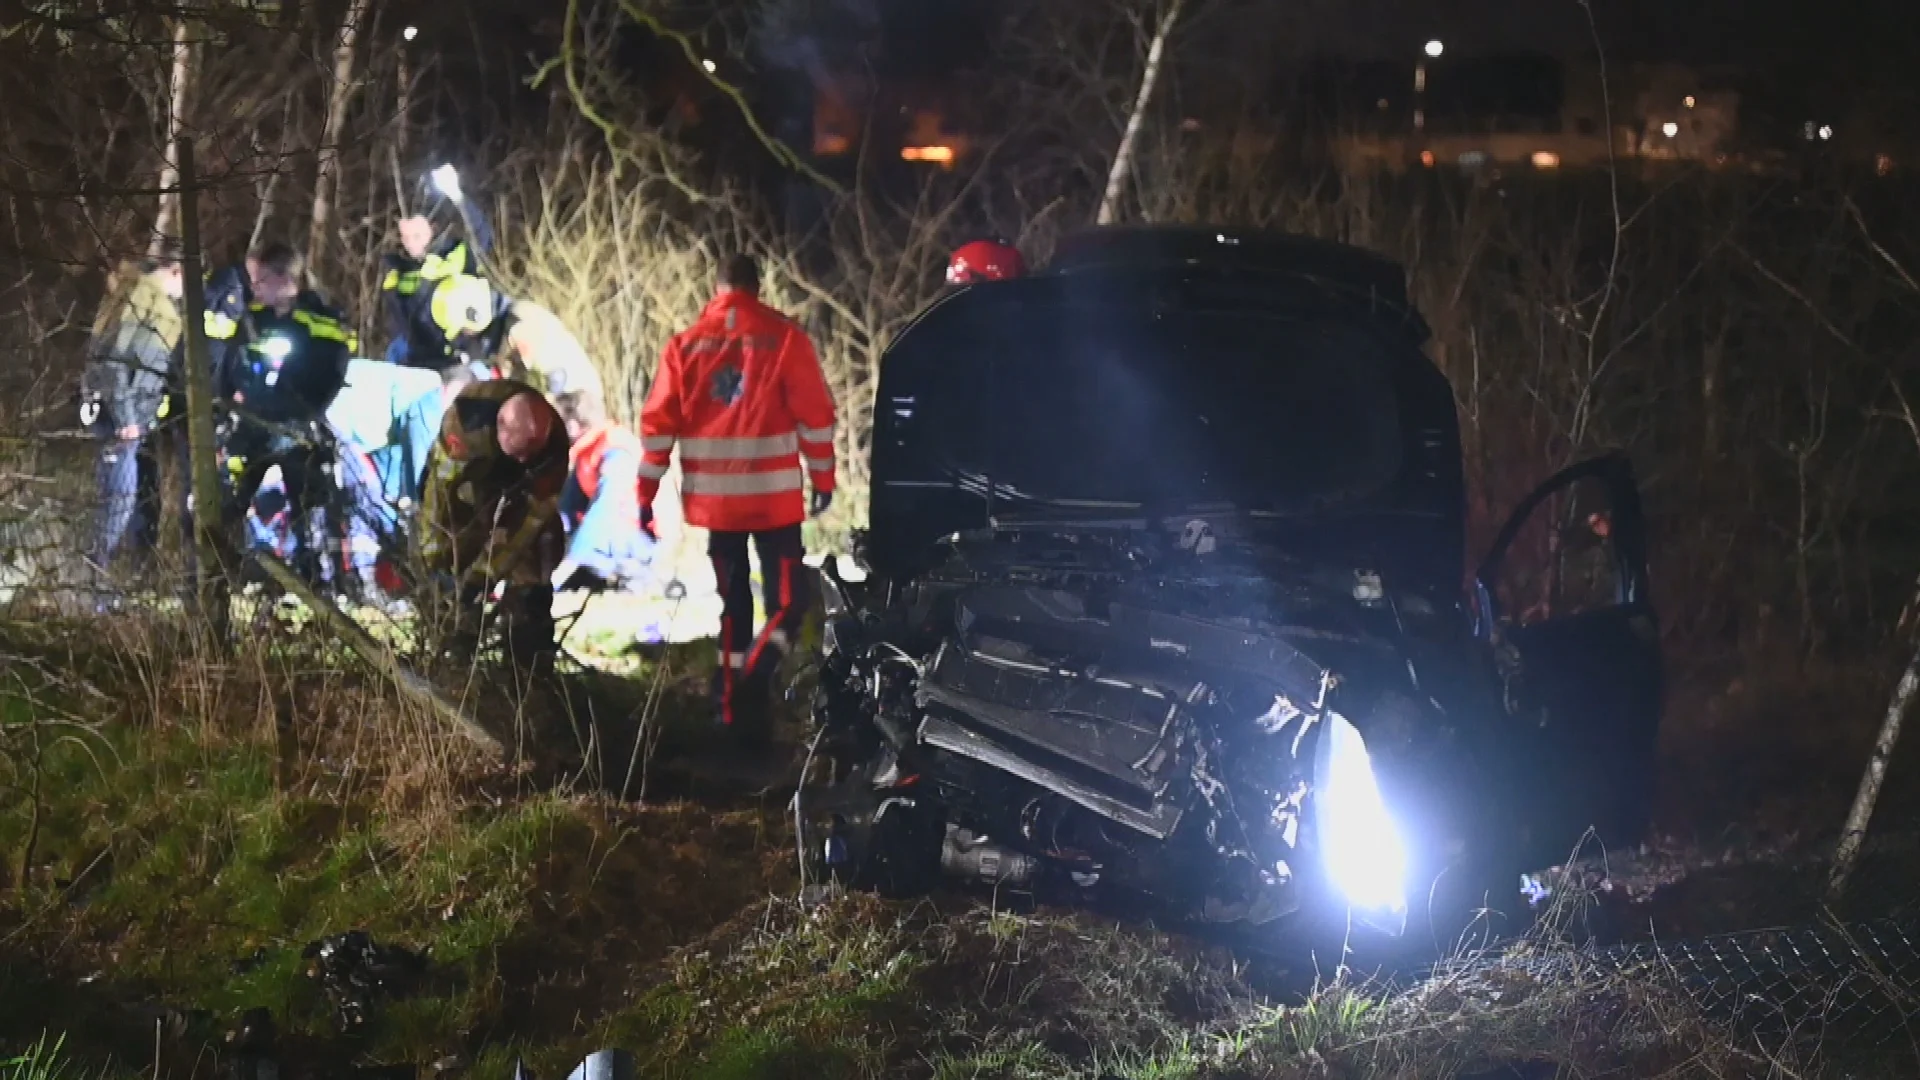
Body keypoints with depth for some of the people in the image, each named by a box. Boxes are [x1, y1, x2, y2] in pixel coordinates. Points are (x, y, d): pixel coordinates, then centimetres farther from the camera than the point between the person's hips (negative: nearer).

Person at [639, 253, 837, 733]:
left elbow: (657, 424, 4)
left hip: (714, 497, 3)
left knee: (732, 602, 15)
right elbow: (814, 415, -4)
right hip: (773, 496, -3)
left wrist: (647, 492, 9)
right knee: (787, 599, 2)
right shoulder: (785, 338, -3)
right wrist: (823, 479, 5)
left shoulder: (685, 344, 5)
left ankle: (733, 709, 16)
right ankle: (750, 685, -20)